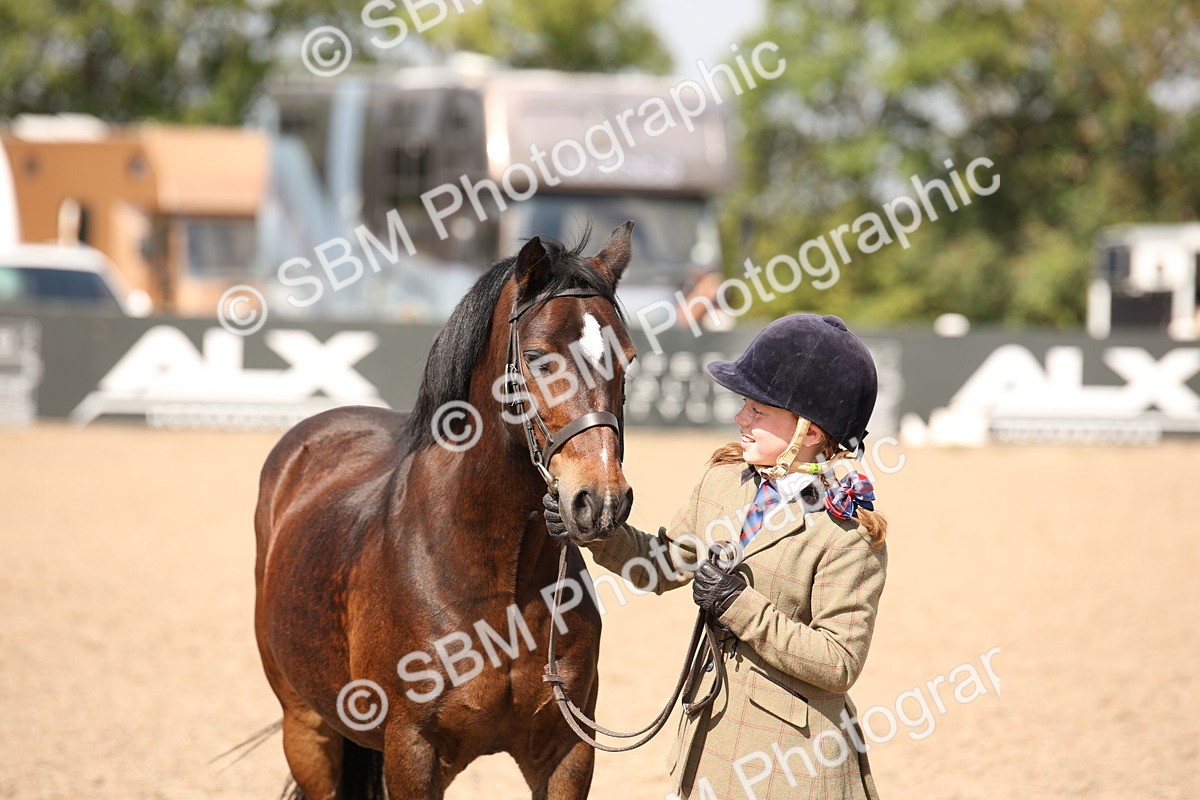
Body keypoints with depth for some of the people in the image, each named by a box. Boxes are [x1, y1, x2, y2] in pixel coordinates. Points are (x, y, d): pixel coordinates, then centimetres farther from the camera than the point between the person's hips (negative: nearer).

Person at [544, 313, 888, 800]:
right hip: (711, 727, 7)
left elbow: (840, 664, -19)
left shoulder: (850, 534, -18)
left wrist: (740, 606, -23)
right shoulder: (723, 478, 4)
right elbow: (665, 566, 18)